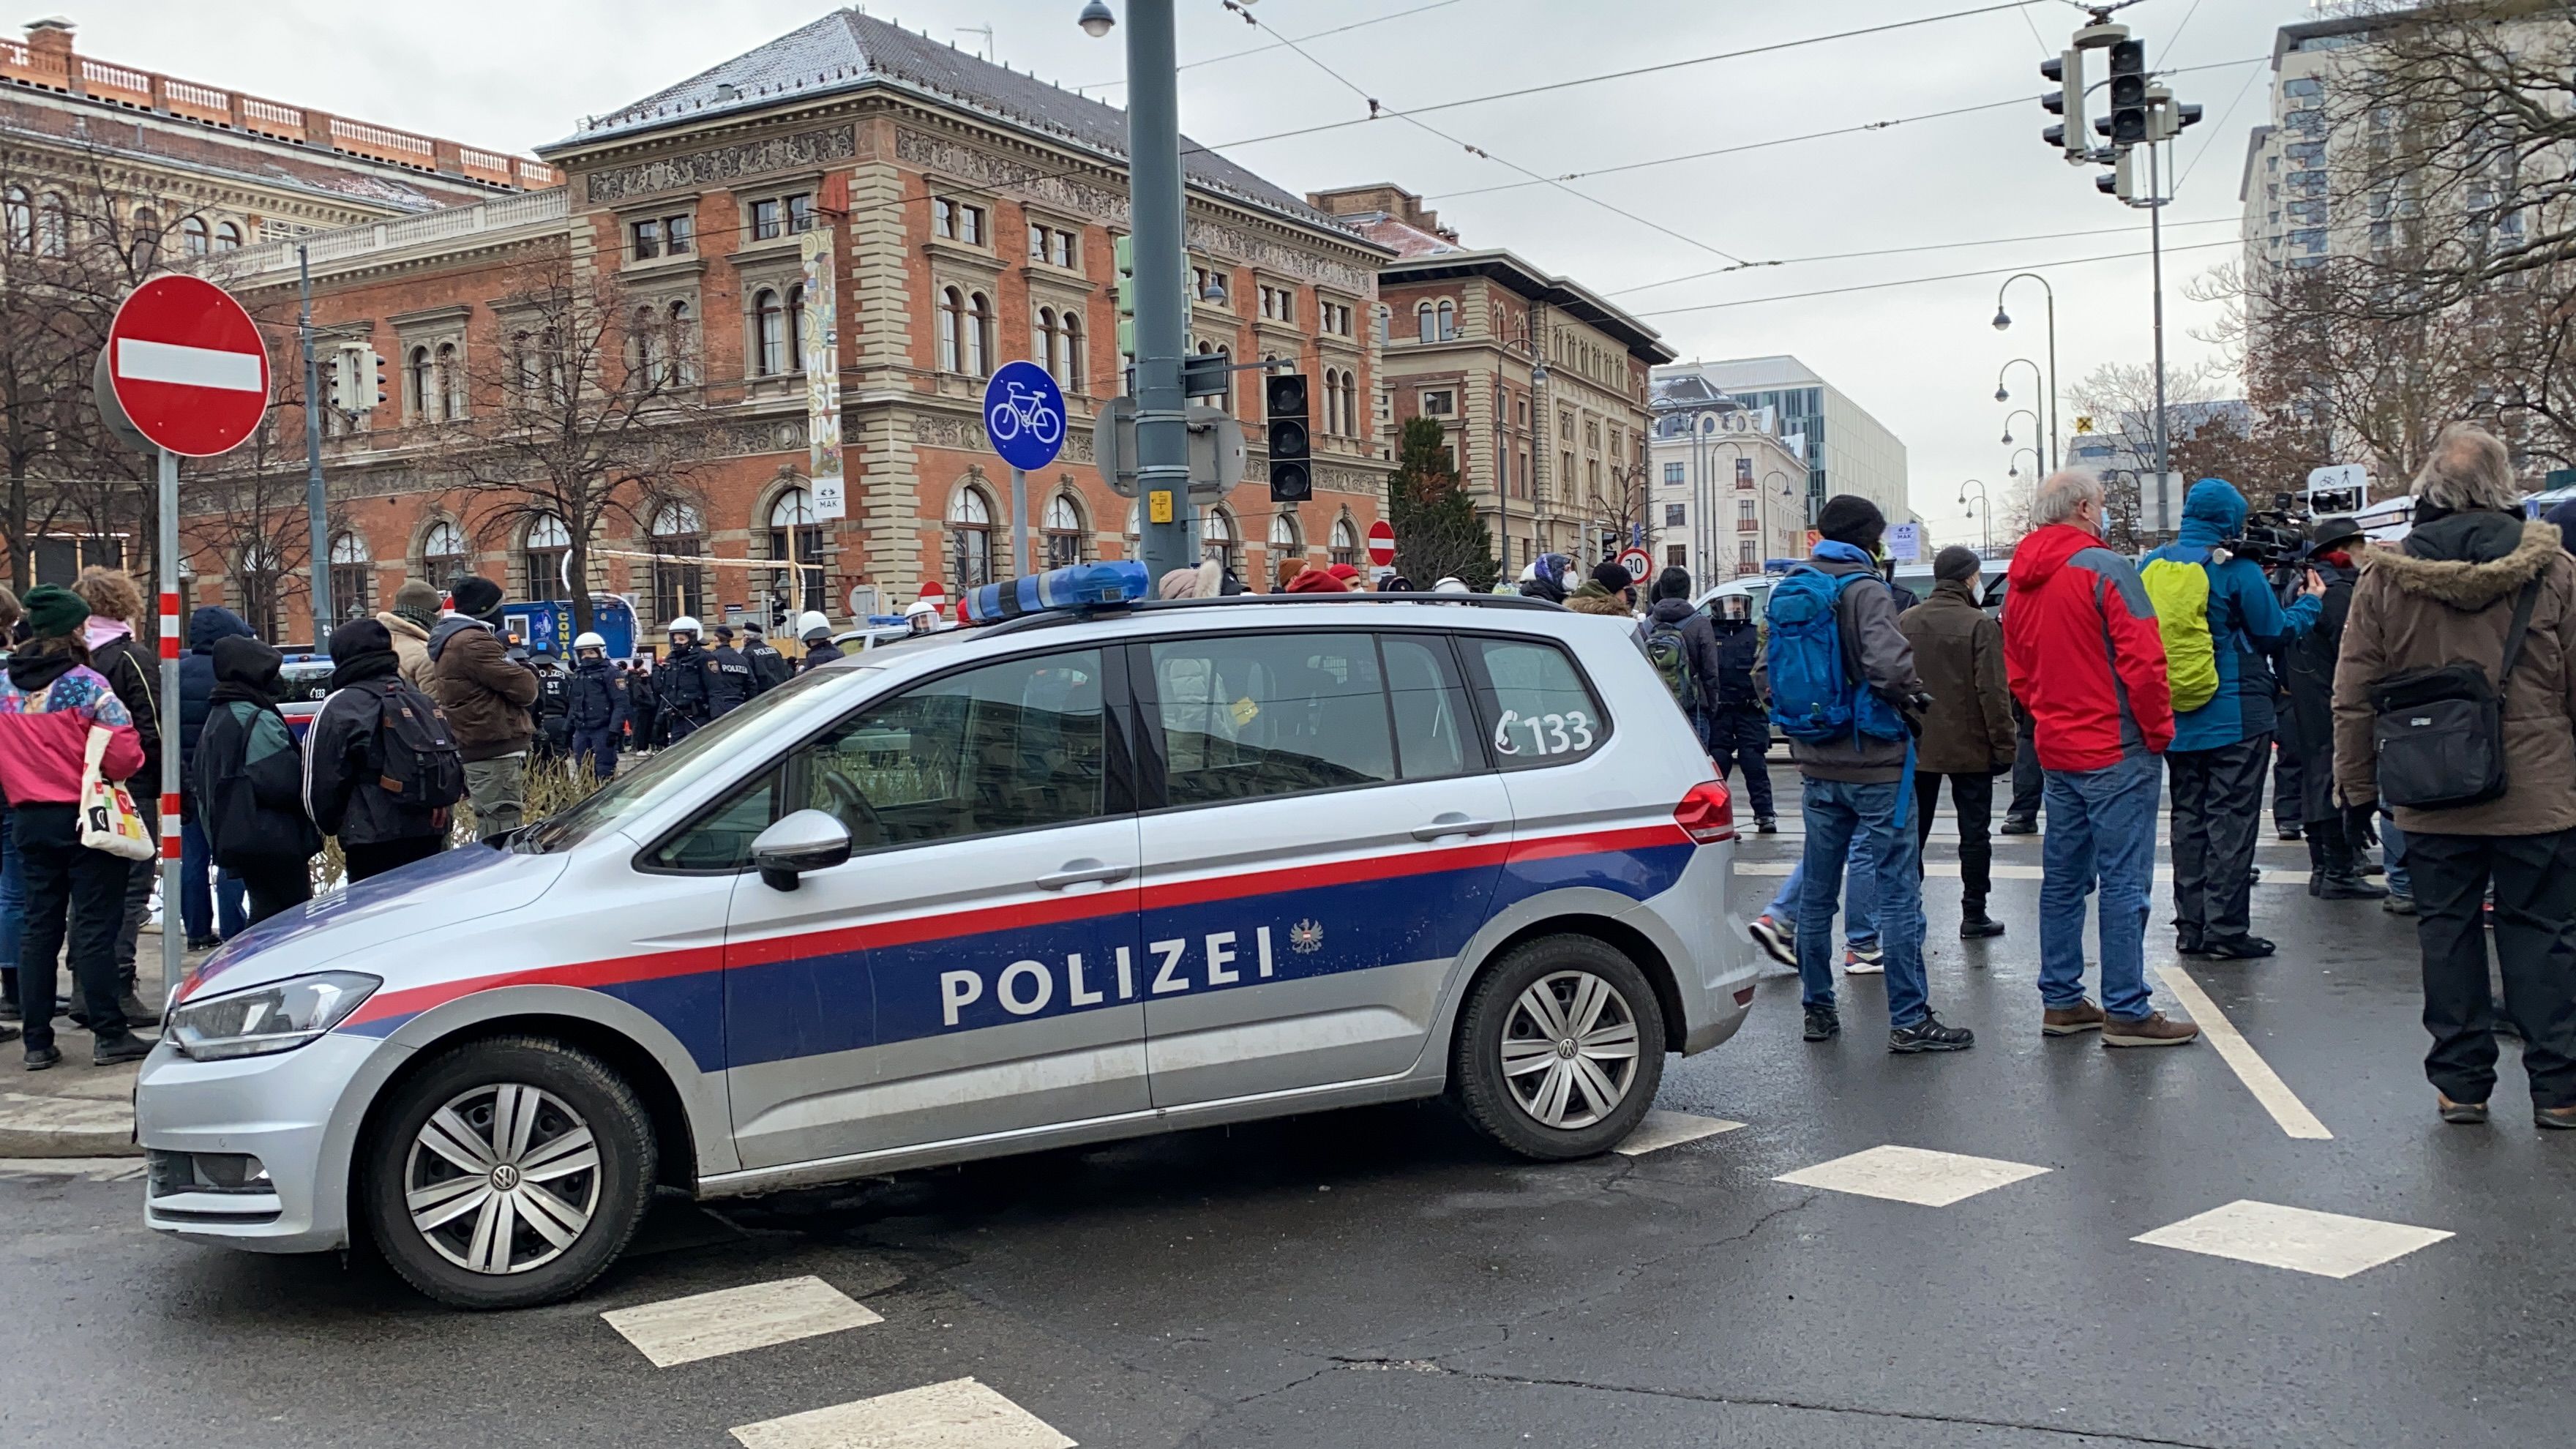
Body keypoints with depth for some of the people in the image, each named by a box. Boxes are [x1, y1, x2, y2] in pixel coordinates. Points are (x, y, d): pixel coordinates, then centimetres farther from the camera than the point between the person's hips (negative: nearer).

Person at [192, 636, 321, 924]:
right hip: (274, 840, -10)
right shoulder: (259, 722, -16)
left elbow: (203, 785, 22)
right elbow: (286, 782, -22)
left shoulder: (217, 718, 16)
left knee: (265, 911, 15)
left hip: (233, 837, 10)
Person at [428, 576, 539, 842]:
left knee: (488, 834, 15)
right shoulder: (474, 642, -13)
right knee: (502, 837, -12)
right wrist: (525, 672, 6)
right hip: (499, 752, -10)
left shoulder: (450, 641, 20)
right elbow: (524, 690, -15)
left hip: (475, 750, 10)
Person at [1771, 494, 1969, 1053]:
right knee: (1899, 891, -2)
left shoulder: (1789, 591, 10)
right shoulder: (1863, 589, -12)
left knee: (1817, 889, 13)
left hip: (1817, 765, 7)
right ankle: (1909, 1021, 0)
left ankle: (1819, 1009, 20)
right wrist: (1910, 697, -7)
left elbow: (1768, 673, 14)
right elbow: (1889, 665, -26)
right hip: (1872, 763, -7)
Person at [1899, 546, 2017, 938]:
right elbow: (1993, 692, -14)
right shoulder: (1980, 625, -13)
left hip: (1916, 747, 4)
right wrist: (2003, 746, -7)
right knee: (1973, 833, 6)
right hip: (1969, 747, -4)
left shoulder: (1905, 622, 2)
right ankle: (1974, 915, 9)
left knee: (1913, 832, 11)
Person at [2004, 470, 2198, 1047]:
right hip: (2116, 751, -8)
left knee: (2064, 878, 13)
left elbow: (2017, 673, 16)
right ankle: (2126, 1011, 0)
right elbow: (2144, 660, -17)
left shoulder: (2022, 582, 10)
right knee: (2124, 881, -3)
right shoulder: (2103, 568, -13)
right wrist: (2159, 732, -7)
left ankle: (2060, 1000, 19)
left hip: (2057, 752, 8)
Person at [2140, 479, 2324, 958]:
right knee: (2231, 819, 0)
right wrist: (2309, 604, 15)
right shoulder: (2238, 572, -11)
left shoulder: (2149, 568, 3)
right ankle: (2226, 930, 0)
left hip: (2173, 720, 5)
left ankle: (2191, 928, 15)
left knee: (2188, 819, 12)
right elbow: (2274, 632, -1)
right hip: (2235, 716, -5)